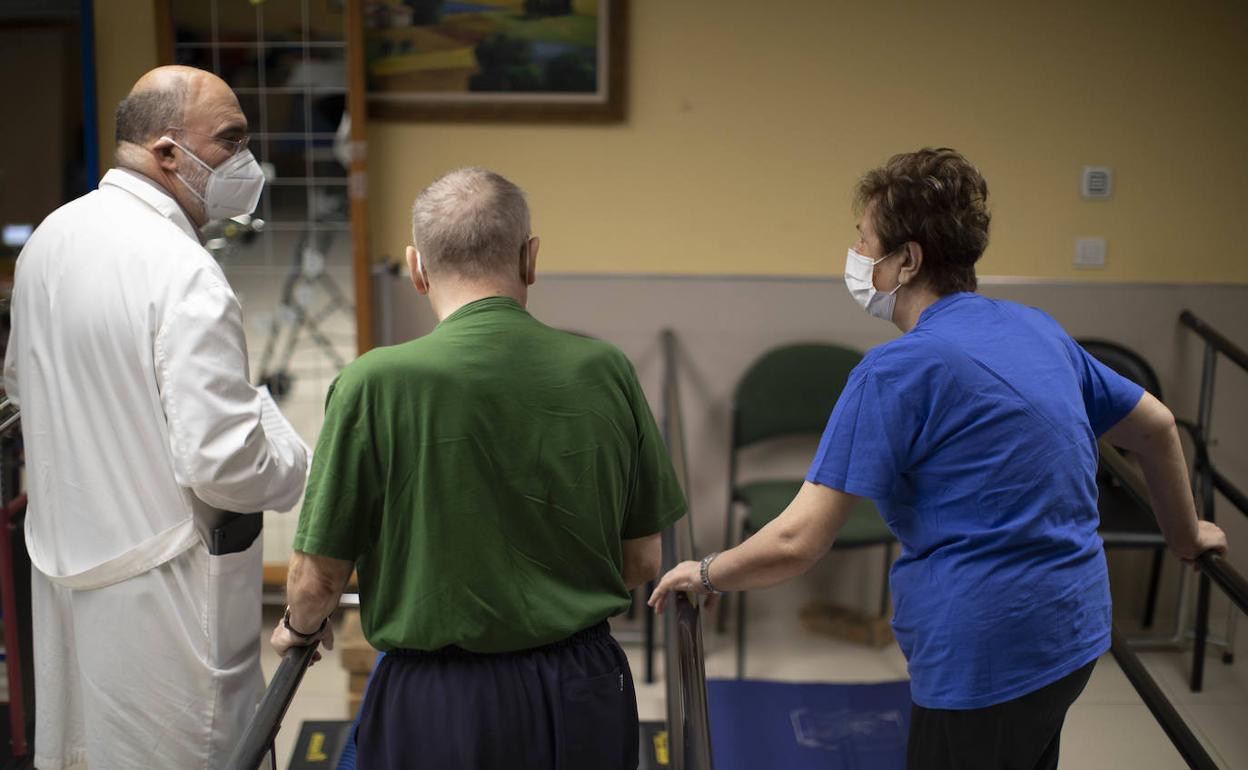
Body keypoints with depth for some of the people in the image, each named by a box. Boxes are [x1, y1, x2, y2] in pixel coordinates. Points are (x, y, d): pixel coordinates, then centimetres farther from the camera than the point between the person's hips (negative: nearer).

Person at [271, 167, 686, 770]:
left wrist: (300, 627, 14)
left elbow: (317, 577, -8)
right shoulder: (605, 370, -6)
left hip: (440, 705, -3)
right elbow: (642, 562, 3)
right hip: (585, 699, 3)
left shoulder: (375, 385, -15)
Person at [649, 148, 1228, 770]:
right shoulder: (1036, 328, 7)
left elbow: (797, 543, -20)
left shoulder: (898, 370, -17)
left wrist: (704, 574, -2)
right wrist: (1186, 537, 35)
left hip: (983, 663, -9)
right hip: (1070, 634, 9)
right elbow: (1156, 427, 20)